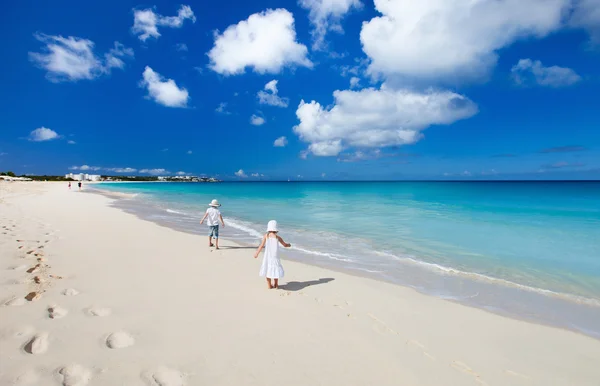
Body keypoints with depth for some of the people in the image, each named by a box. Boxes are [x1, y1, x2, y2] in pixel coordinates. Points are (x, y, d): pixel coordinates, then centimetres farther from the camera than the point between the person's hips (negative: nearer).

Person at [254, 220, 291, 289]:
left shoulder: (266, 236, -3)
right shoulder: (277, 237, -3)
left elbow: (261, 245, -10)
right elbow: (285, 245, 7)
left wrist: (257, 253, -6)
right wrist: (289, 245, 28)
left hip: (267, 256, 1)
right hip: (275, 256, -1)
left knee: (268, 269, 9)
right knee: (275, 269, 11)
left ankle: (269, 285, 15)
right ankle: (276, 285, 19)